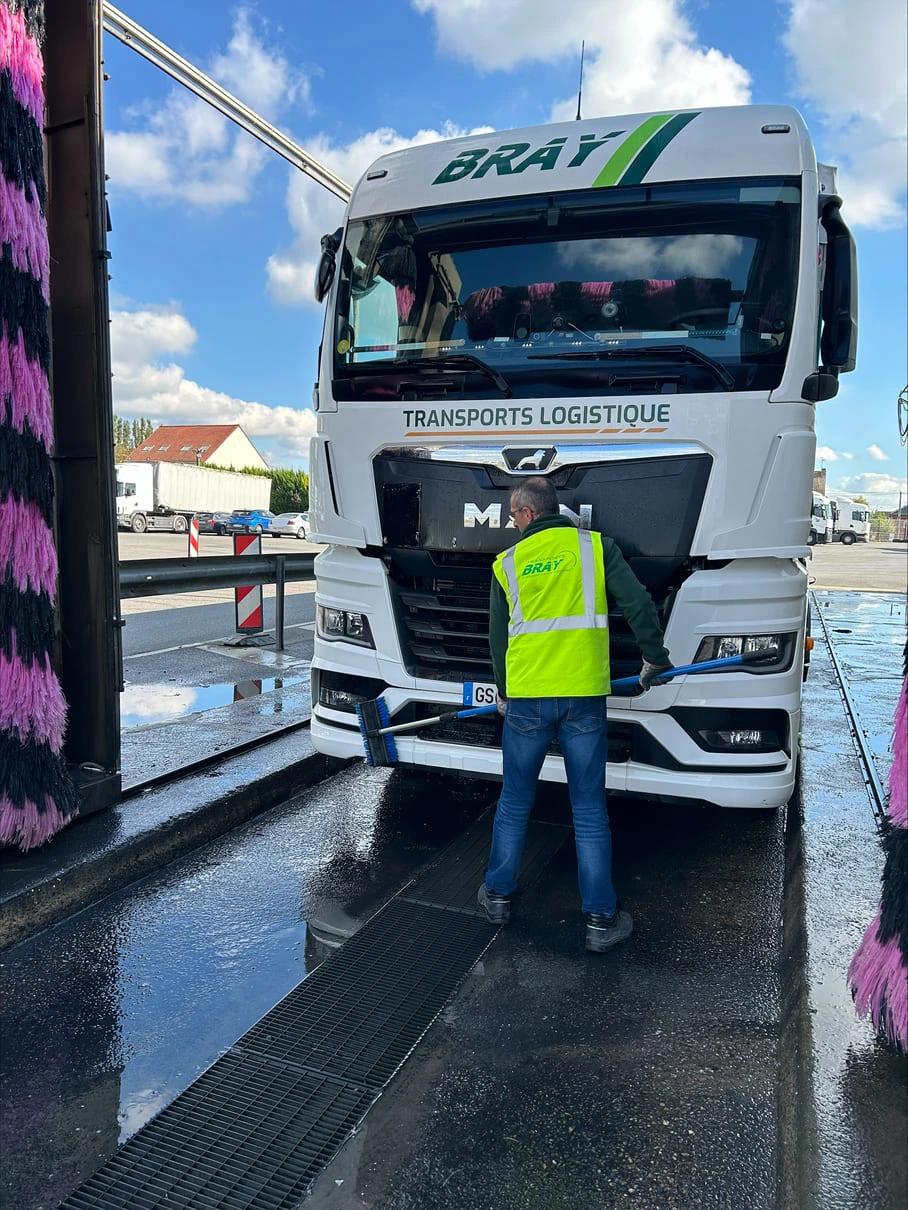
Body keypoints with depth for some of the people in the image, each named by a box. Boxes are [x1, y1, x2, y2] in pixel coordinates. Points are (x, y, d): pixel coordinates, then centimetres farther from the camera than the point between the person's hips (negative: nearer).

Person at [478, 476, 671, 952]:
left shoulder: (508, 562, 7)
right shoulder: (595, 545, 4)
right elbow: (639, 603, -2)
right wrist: (654, 657, 12)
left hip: (526, 698, 1)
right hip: (584, 697, -1)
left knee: (514, 802, 16)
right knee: (589, 810, 8)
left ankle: (498, 895, 30)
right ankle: (601, 919, 15)